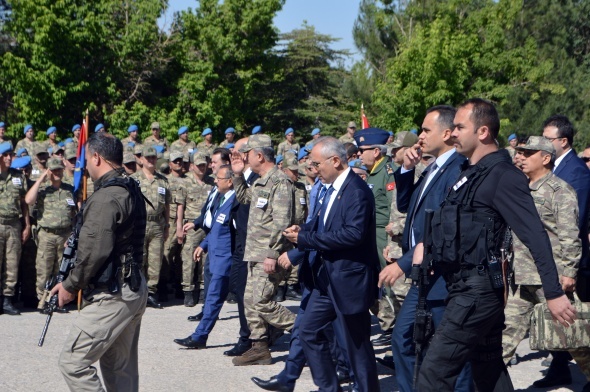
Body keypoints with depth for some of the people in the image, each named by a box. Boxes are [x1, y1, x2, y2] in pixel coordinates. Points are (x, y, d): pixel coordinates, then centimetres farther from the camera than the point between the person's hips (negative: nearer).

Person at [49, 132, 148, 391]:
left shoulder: (106, 197, -18)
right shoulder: (131, 190, 12)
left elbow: (94, 252, -23)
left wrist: (70, 285, -10)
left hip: (112, 296, -10)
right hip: (134, 289, 10)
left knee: (72, 361, -6)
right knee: (121, 369, 15)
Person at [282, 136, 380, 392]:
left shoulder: (357, 191, -19)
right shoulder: (333, 188, 10)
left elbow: (354, 233, -28)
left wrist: (304, 238, -24)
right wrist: (302, 231, -8)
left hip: (349, 278, -10)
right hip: (327, 277, 10)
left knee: (356, 343, 1)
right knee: (309, 331, 13)